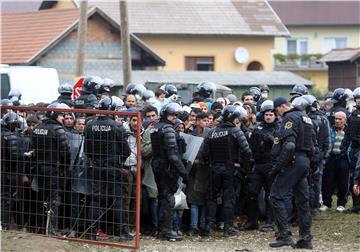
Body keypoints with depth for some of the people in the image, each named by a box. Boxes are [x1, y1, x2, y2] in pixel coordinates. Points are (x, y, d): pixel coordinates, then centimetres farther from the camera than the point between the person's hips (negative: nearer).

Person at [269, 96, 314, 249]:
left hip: (292, 162, -9)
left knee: (277, 197, -8)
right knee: (302, 200, 11)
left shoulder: (290, 118, -11)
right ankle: (305, 238, 12)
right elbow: (311, 144, 20)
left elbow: (289, 145, -22)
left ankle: (284, 235, -14)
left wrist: (278, 166, -19)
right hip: (305, 161, 9)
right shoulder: (306, 119, 19)